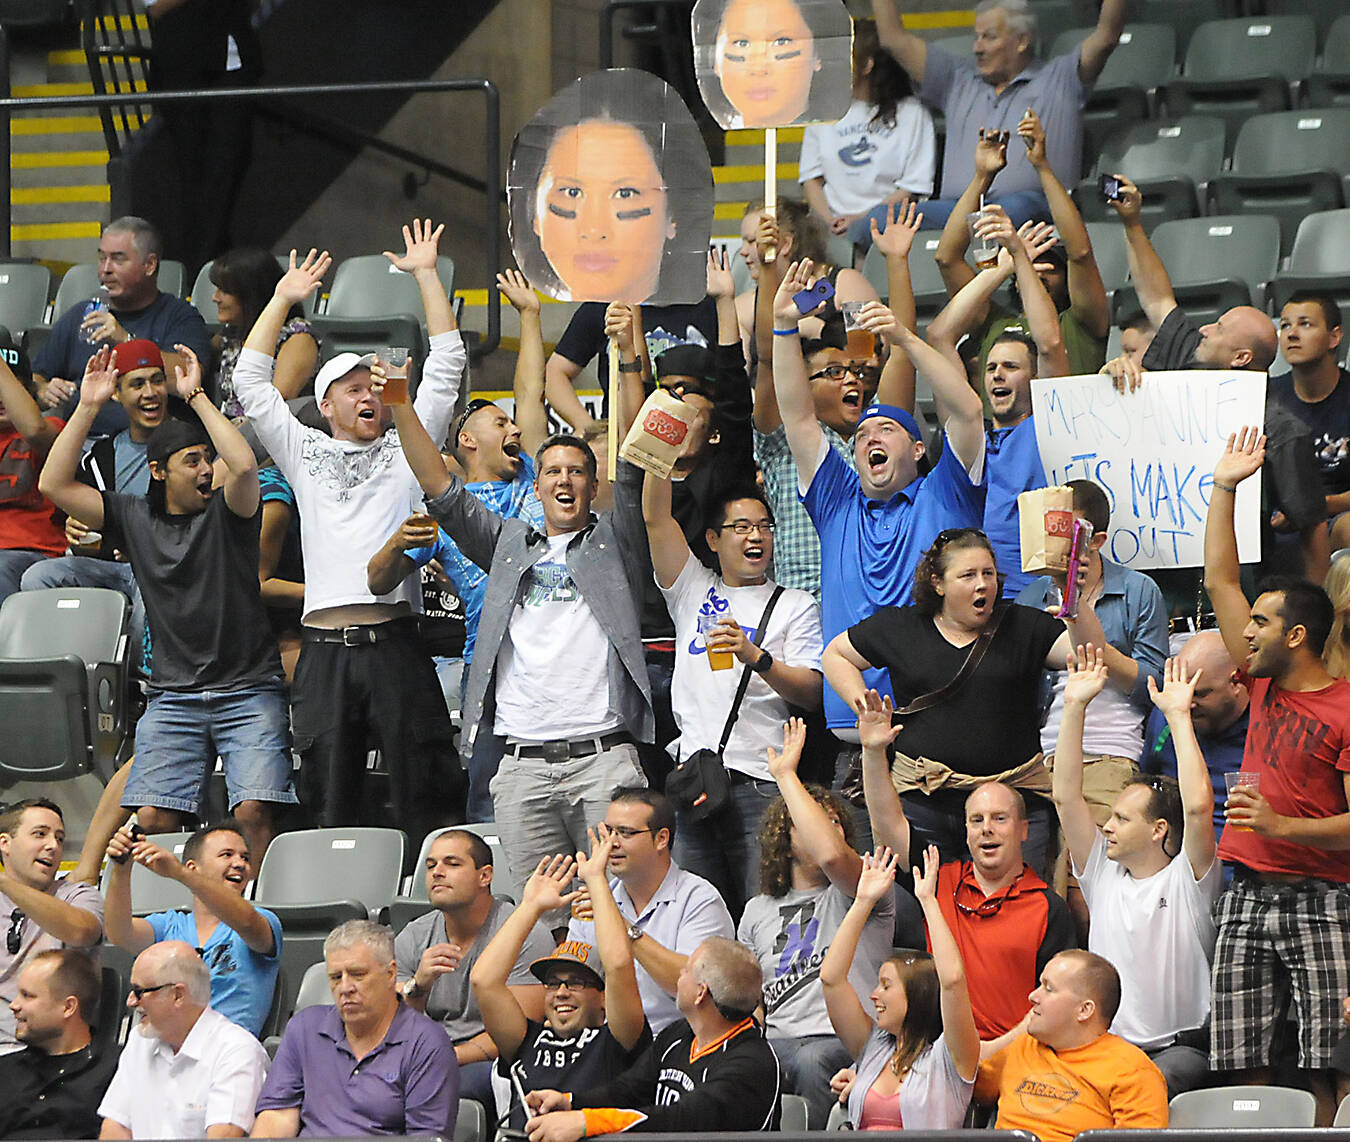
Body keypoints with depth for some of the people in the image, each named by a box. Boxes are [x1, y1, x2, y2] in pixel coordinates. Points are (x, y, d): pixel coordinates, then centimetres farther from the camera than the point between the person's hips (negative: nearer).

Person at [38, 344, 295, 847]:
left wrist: (196, 395, -15)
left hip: (248, 689, -3)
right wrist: (88, 407, -2)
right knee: (153, 817, -9)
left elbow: (244, 464, -21)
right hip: (174, 693, 3)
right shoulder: (135, 517, 9)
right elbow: (55, 485, 4)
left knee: (253, 812, -17)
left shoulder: (226, 512, 1)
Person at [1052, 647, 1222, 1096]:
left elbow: (1198, 806, -16)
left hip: (1179, 1048, -4)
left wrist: (1178, 715, -11)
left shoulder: (1188, 880, 1)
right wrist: (1075, 707, 6)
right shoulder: (1103, 874, 14)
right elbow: (1066, 796, 10)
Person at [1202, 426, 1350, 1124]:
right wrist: (1224, 488, 14)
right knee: (1244, 1068, 0)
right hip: (1247, 896, 6)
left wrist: (1282, 825, -24)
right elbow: (1220, 583, 17)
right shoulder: (1264, 686, 12)